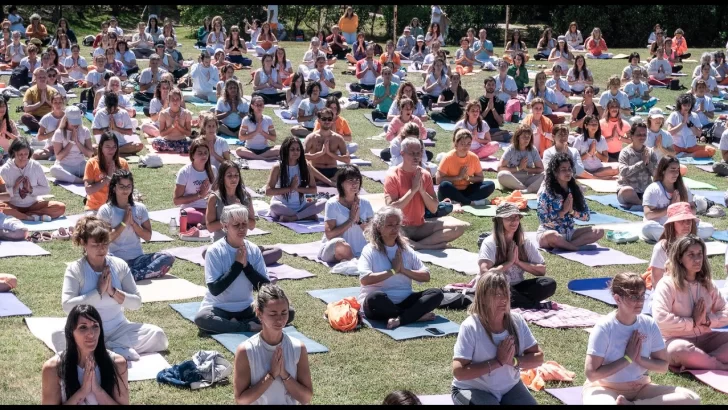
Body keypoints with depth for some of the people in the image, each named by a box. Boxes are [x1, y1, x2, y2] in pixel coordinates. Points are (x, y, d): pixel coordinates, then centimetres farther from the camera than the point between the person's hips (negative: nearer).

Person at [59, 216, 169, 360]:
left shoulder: (119, 265, 2)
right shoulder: (75, 269, -5)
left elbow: (136, 303, 0)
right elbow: (67, 305, -17)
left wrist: (113, 292, -15)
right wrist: (98, 291, -19)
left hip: (119, 329, 2)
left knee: (157, 335, -20)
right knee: (59, 337, -34)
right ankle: (118, 351, -26)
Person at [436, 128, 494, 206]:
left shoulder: (474, 157, -1)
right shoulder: (448, 157, -12)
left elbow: (480, 178, 7)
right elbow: (438, 179, -17)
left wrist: (468, 178, -13)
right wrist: (458, 177, -20)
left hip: (466, 191, 4)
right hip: (451, 192, -4)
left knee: (490, 185, -17)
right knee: (444, 185, -38)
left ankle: (460, 201, -28)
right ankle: (471, 202, -29)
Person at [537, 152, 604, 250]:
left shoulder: (575, 190, 6)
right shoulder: (546, 193, -9)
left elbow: (586, 216, 5)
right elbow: (543, 220, -16)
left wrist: (572, 211, -13)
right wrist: (563, 211, -16)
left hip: (569, 233, 6)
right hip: (548, 232, -6)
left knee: (599, 232, -15)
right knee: (552, 235, -43)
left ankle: (562, 245, -24)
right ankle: (576, 247, -16)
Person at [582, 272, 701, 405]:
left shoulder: (649, 325, -2)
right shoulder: (604, 328, -16)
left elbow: (663, 365, 6)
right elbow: (591, 374, -19)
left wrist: (640, 359, -14)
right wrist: (627, 359, -16)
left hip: (640, 388, 7)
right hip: (605, 389, -7)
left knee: (691, 399, -17)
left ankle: (632, 404, -18)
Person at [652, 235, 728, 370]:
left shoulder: (707, 284, 9)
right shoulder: (667, 284, -11)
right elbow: (660, 319, -24)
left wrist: (707, 320, -12)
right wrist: (693, 322, -16)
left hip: (704, 339, 7)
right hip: (675, 340, -6)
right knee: (681, 350, -42)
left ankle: (697, 363, -27)